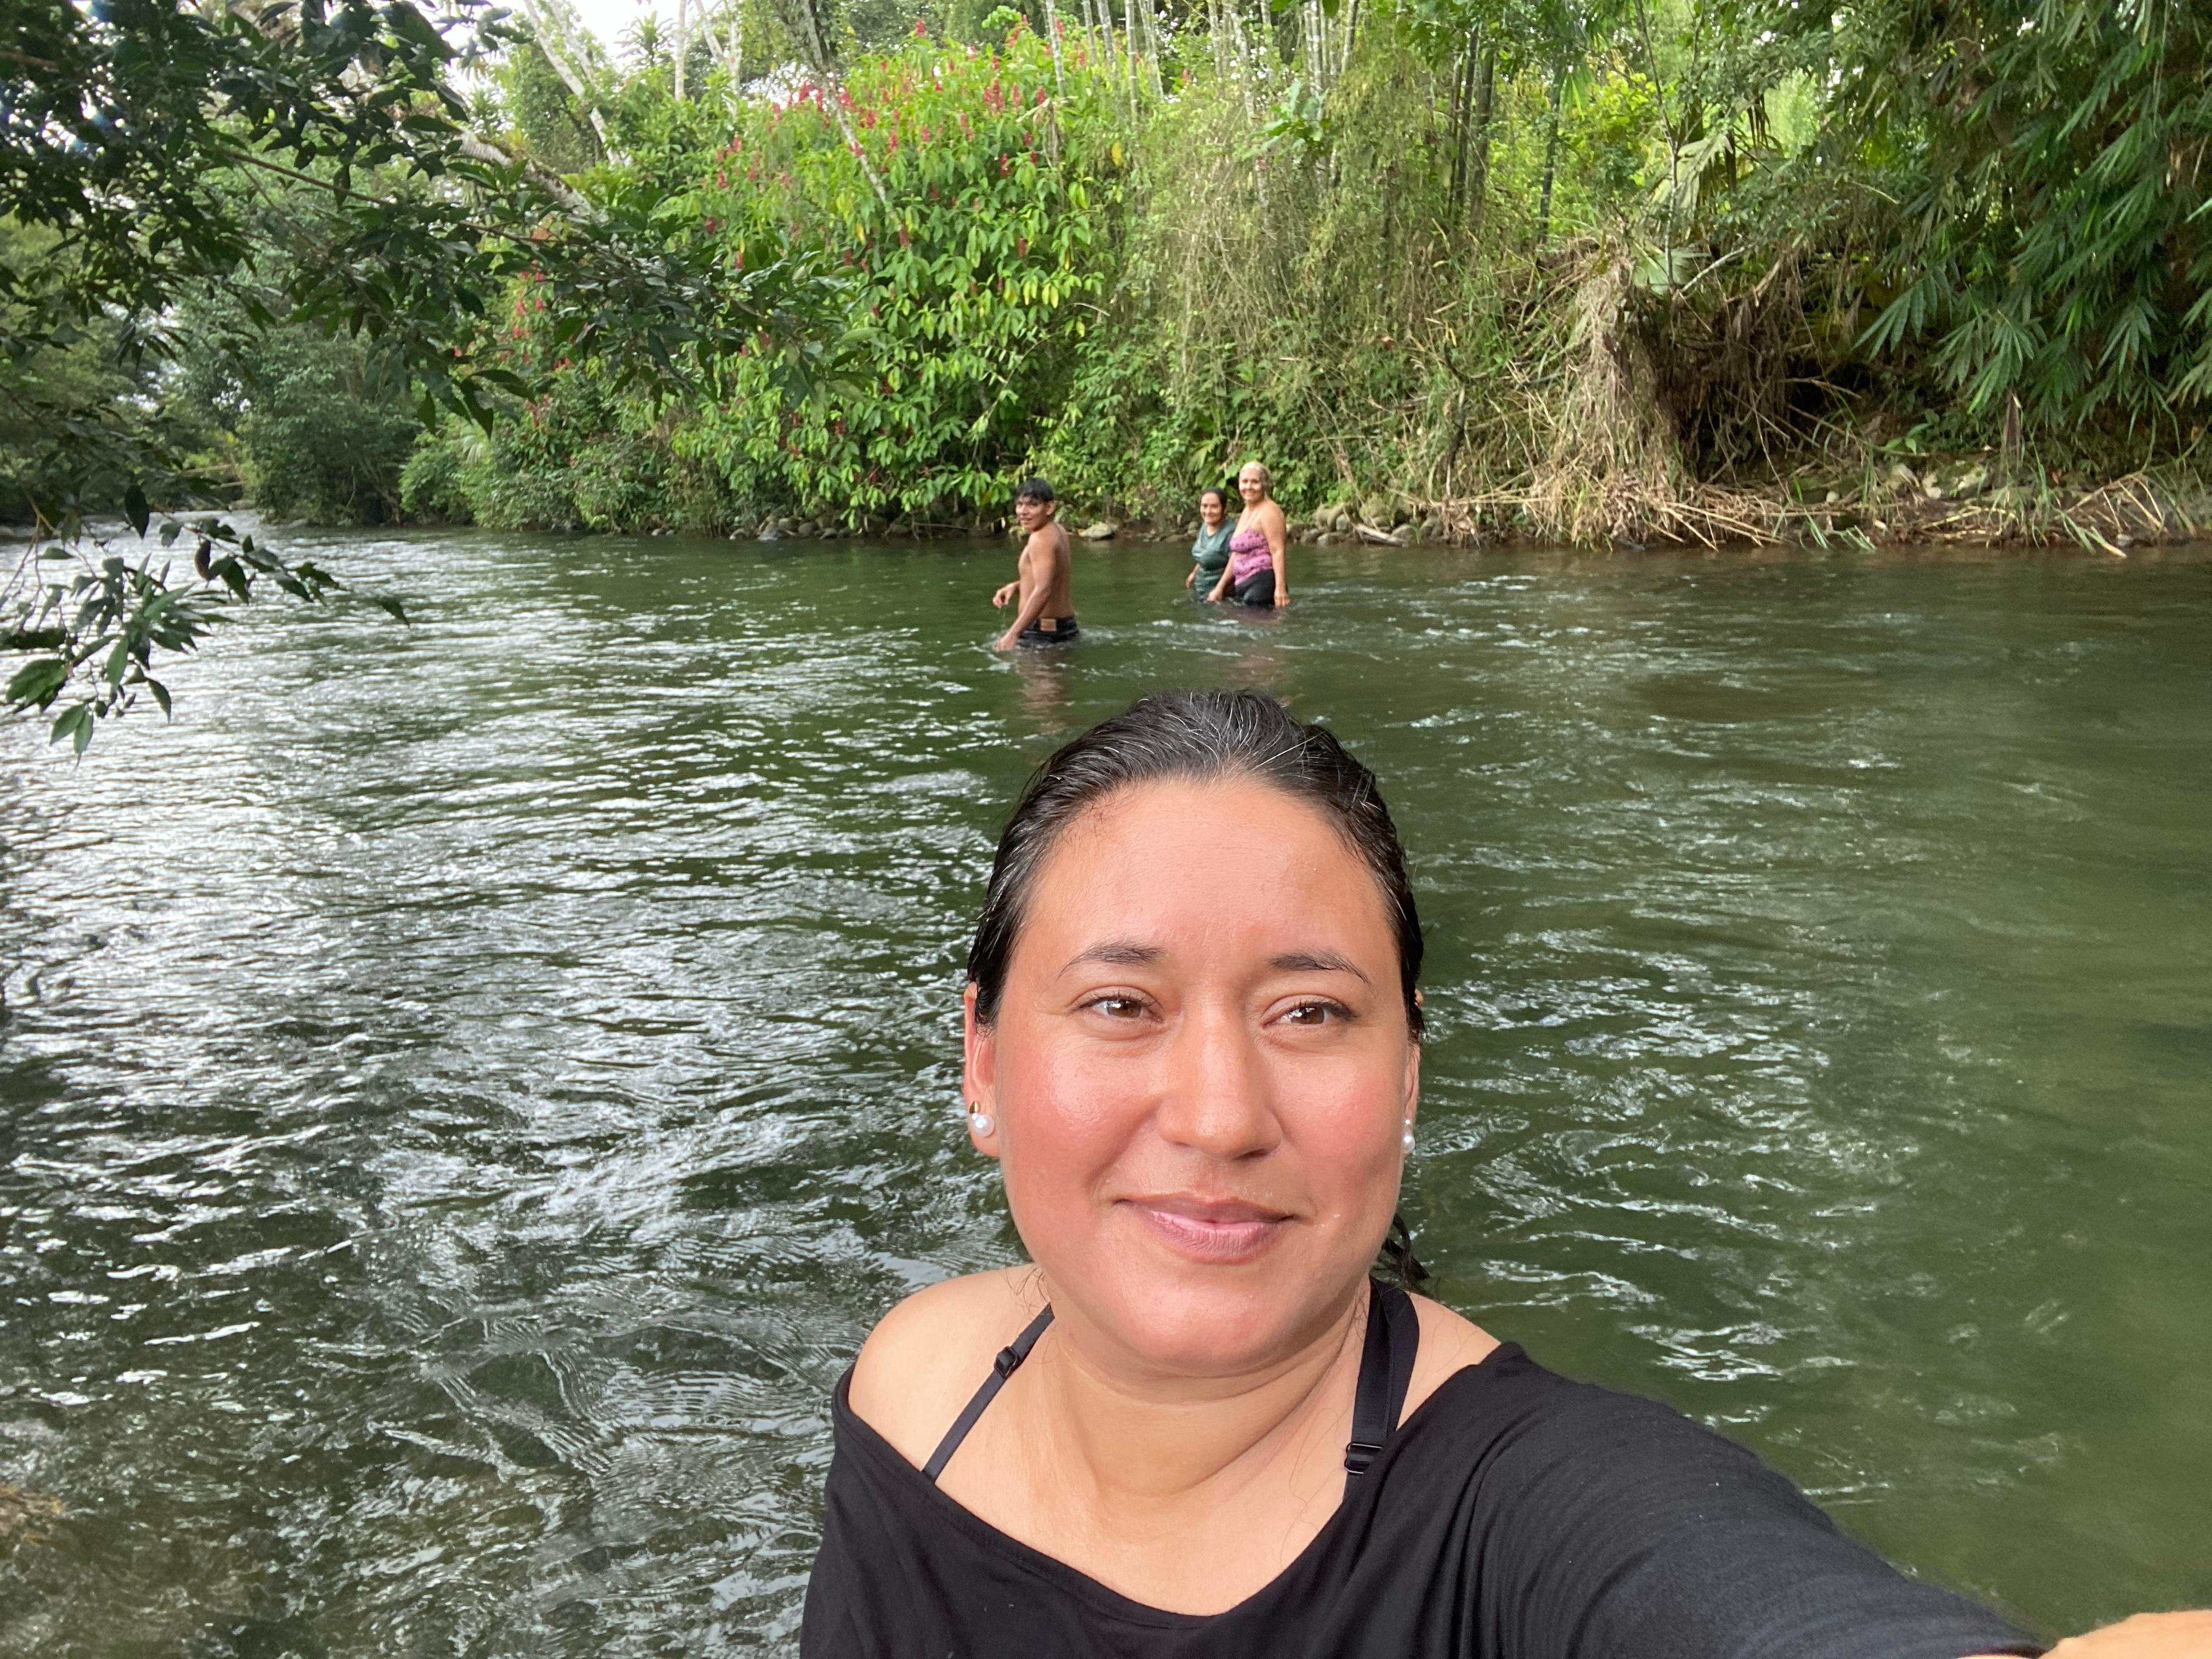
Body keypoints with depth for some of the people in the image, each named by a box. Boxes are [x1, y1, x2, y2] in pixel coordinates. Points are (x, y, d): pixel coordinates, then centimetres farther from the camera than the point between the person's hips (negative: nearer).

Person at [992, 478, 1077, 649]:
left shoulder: (1040, 539, -19)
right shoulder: (1058, 531, 11)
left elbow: (1043, 590, -29)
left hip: (1041, 631, -10)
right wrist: (1016, 587, 10)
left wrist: (1013, 634, -35)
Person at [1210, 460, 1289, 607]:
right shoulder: (1246, 512, 21)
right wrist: (1220, 587, 23)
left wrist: (1280, 588, -25)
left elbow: (1278, 551, -16)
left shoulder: (1268, 511, -7)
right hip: (1242, 585, 9)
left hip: (1263, 583, -9)